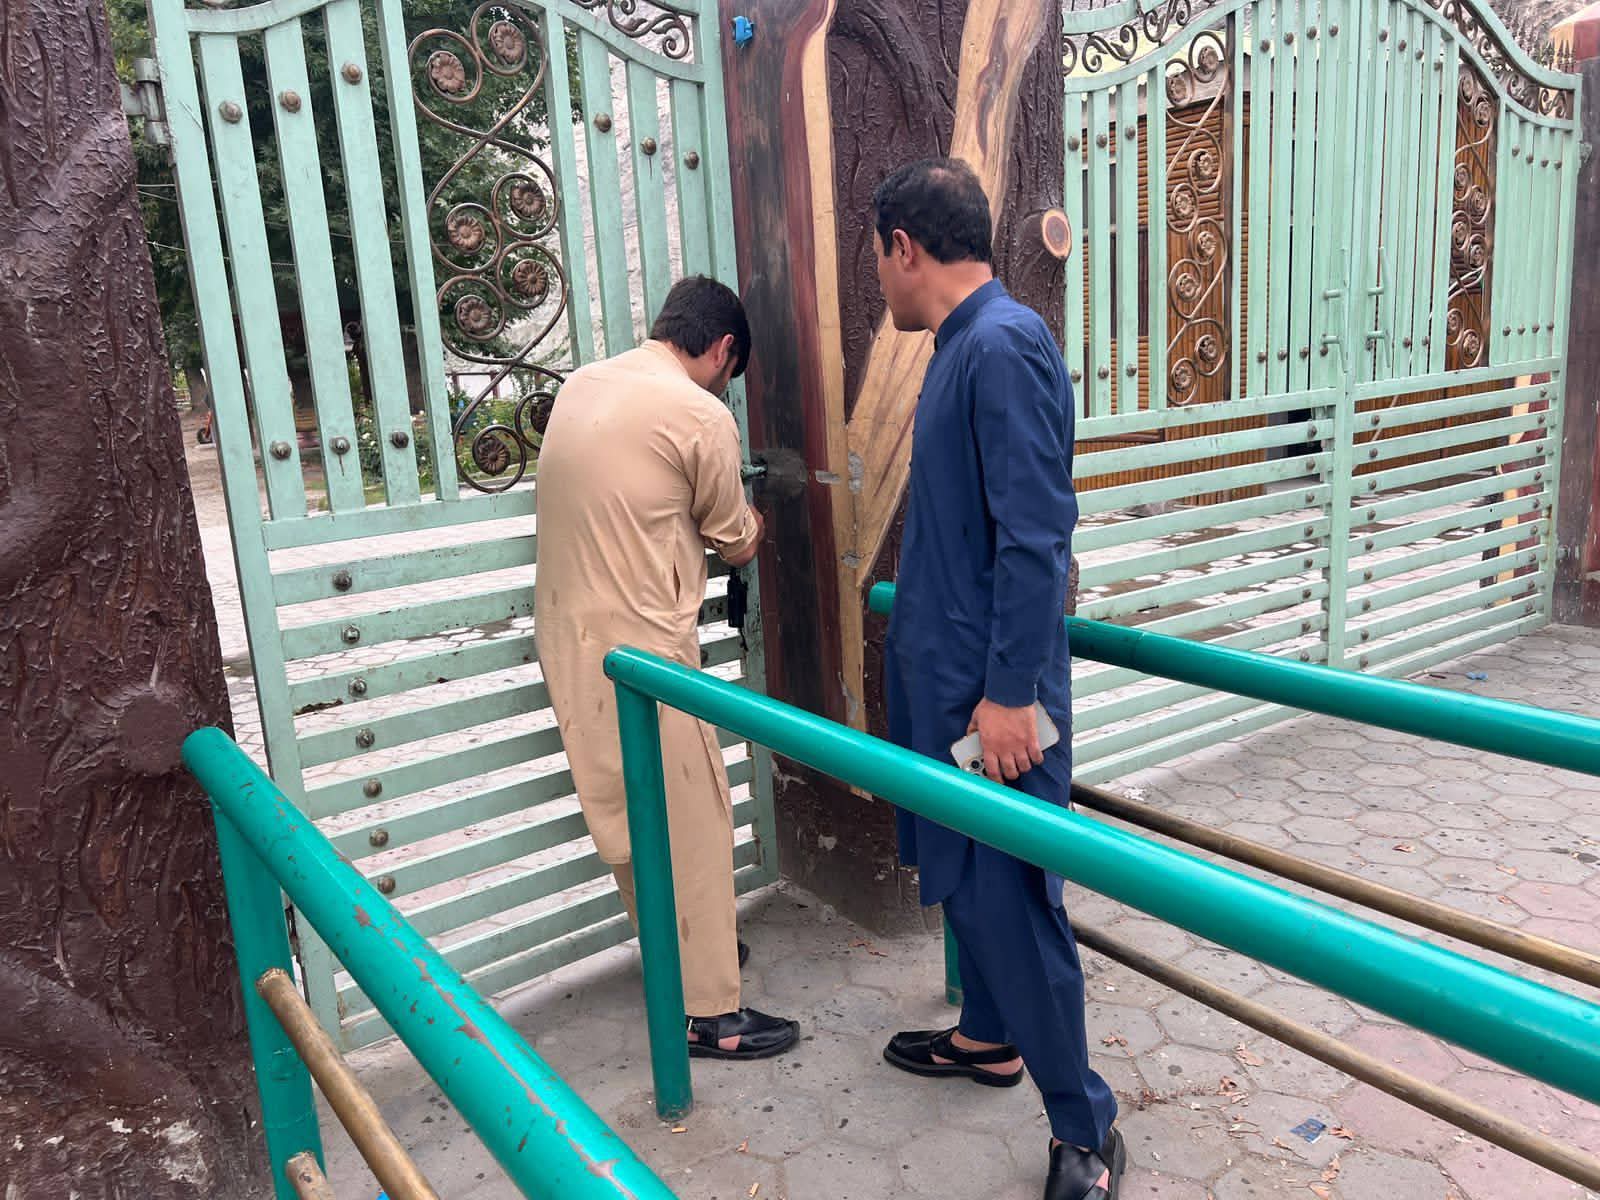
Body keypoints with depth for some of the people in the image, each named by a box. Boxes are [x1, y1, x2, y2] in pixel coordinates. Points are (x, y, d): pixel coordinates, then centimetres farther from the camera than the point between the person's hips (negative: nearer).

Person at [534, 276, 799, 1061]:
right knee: (689, 821, 4)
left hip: (571, 638, 8)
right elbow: (735, 547, -1)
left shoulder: (581, 385, 9)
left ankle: (679, 950, 39)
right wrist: (754, 521, 20)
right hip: (637, 647, -8)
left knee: (632, 813, 21)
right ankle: (709, 1013, 15)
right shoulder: (702, 416, -14)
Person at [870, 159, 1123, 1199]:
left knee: (1010, 895, -1)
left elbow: (1037, 534, -24)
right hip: (945, 669, 10)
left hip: (991, 685, -10)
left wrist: (1011, 691, -24)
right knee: (962, 870, 22)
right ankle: (988, 1036, 43)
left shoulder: (1004, 345, -18)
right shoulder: (963, 345, 12)